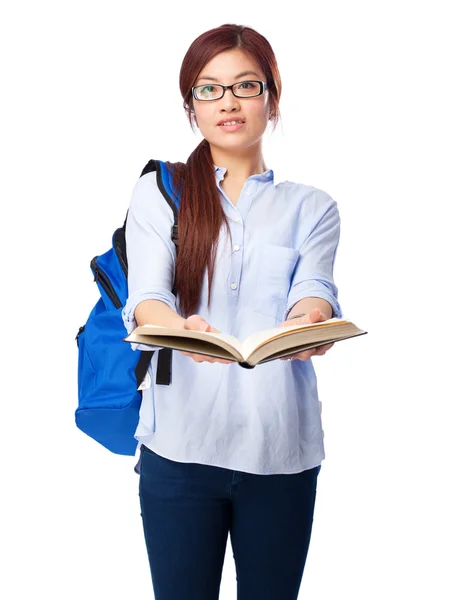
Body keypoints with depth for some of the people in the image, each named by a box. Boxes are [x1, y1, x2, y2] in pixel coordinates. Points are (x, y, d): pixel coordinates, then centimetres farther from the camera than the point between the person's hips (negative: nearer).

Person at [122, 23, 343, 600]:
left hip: (282, 449, 1)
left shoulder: (311, 206, 11)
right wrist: (182, 330, -32)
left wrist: (311, 321, -32)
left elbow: (314, 289, -7)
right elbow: (145, 297, -8)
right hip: (180, 443, -1)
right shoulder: (158, 193, 7)